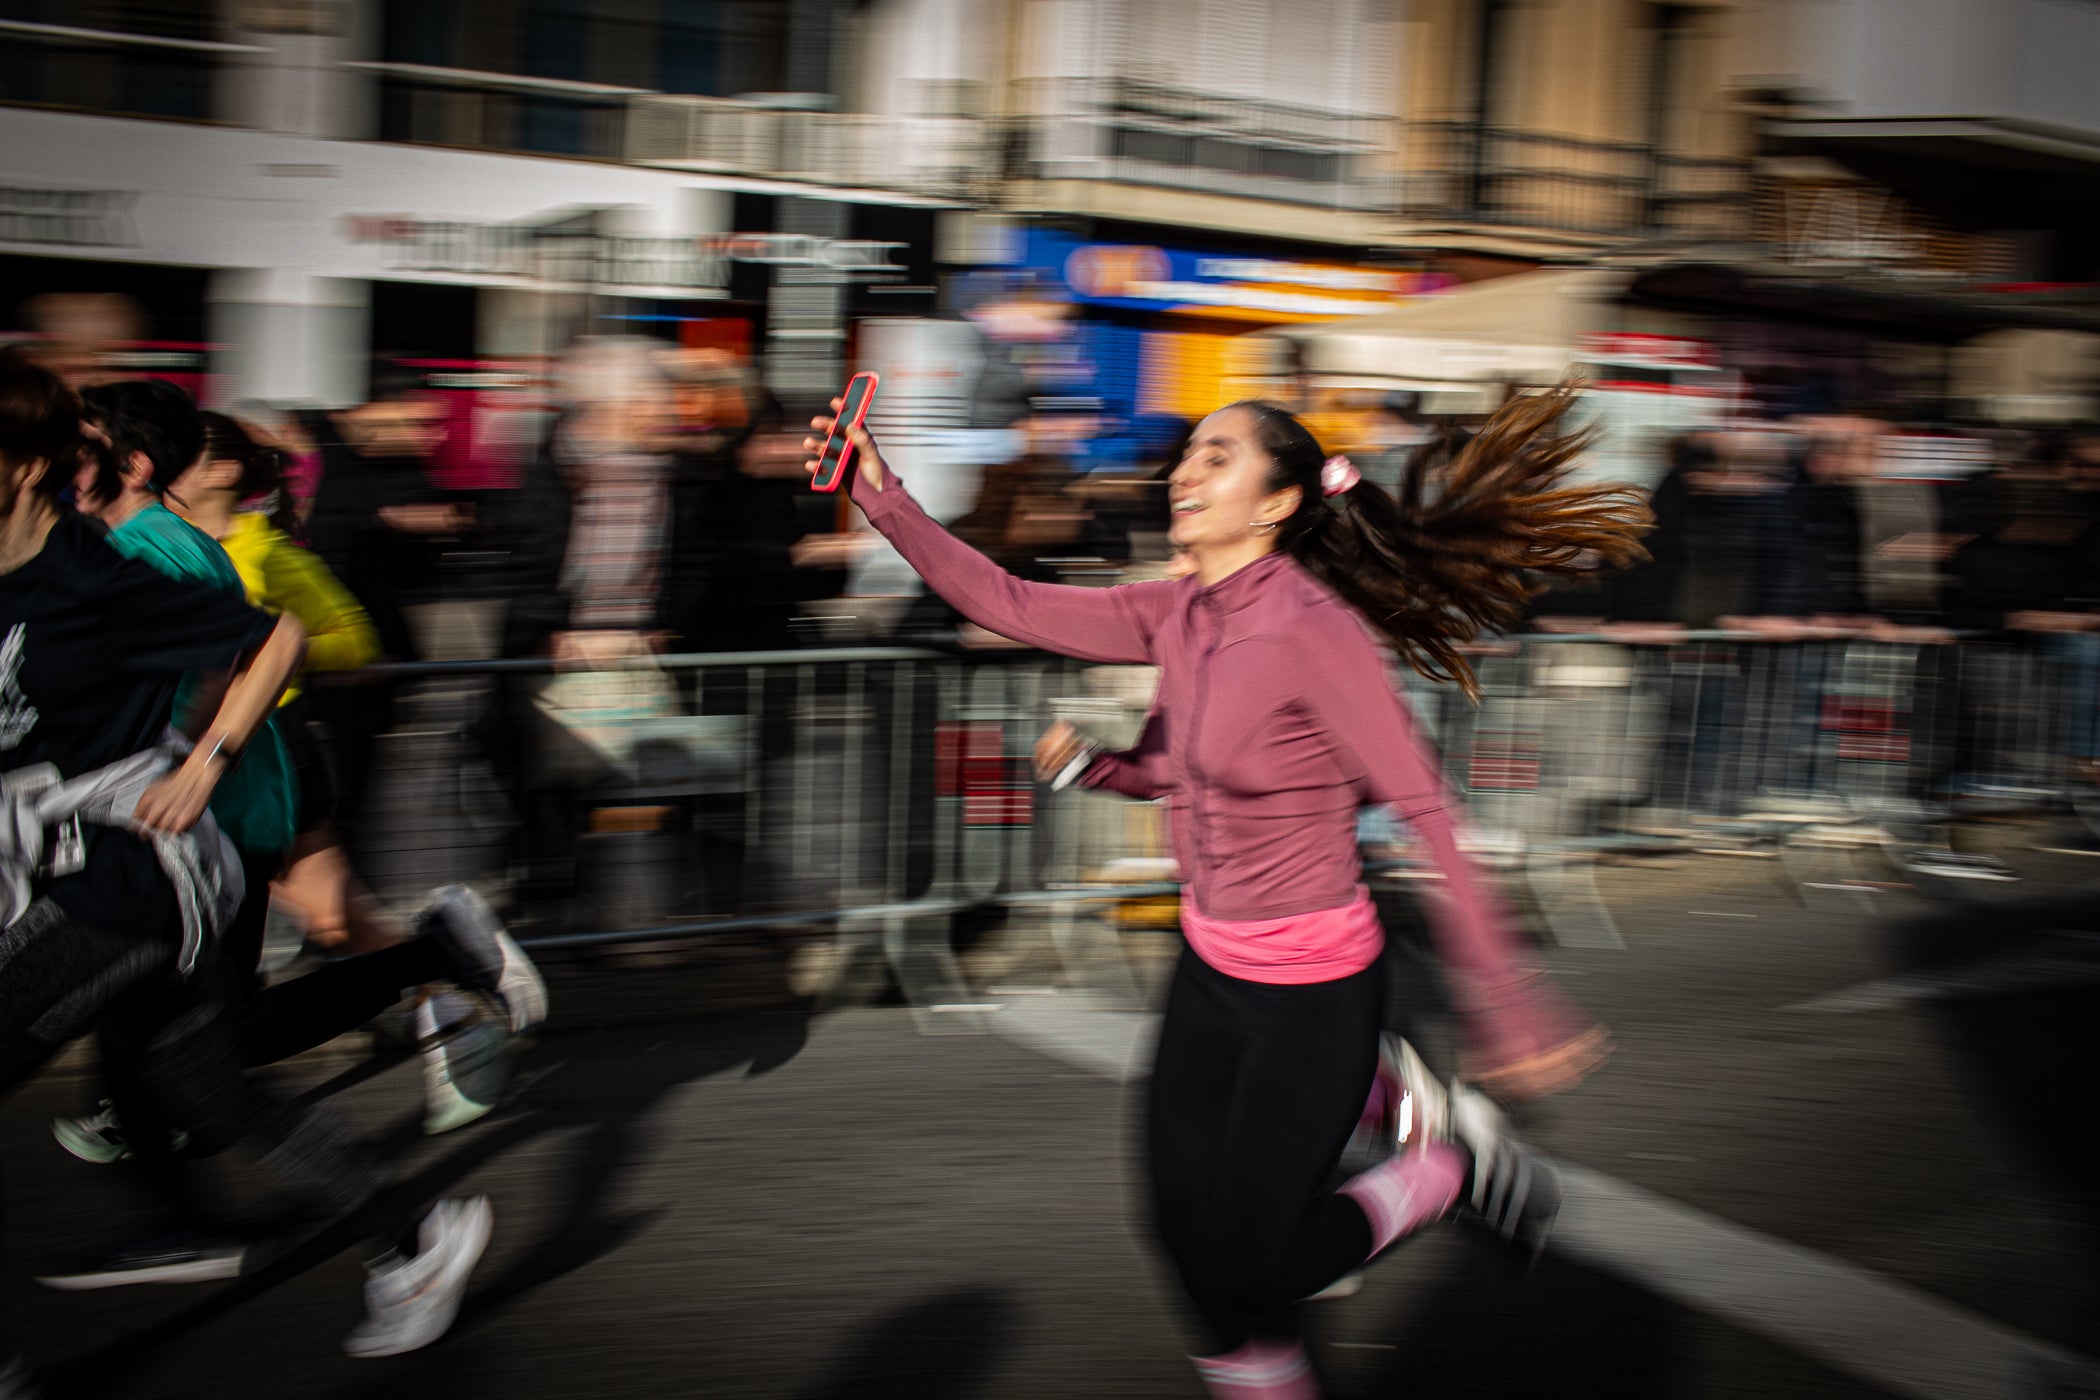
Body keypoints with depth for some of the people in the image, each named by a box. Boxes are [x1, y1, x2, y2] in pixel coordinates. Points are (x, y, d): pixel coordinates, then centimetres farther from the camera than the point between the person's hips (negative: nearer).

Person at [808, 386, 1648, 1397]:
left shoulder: (1311, 627, -22)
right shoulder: (1178, 616, 0)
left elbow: (1423, 813, -19)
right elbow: (1007, 604, 1)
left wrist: (1507, 1005, -18)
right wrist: (883, 496, -9)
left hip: (1310, 992, -7)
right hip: (1209, 971, 7)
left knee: (1241, 1265, 4)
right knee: (1188, 1231, 13)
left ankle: (1451, 1164, 23)